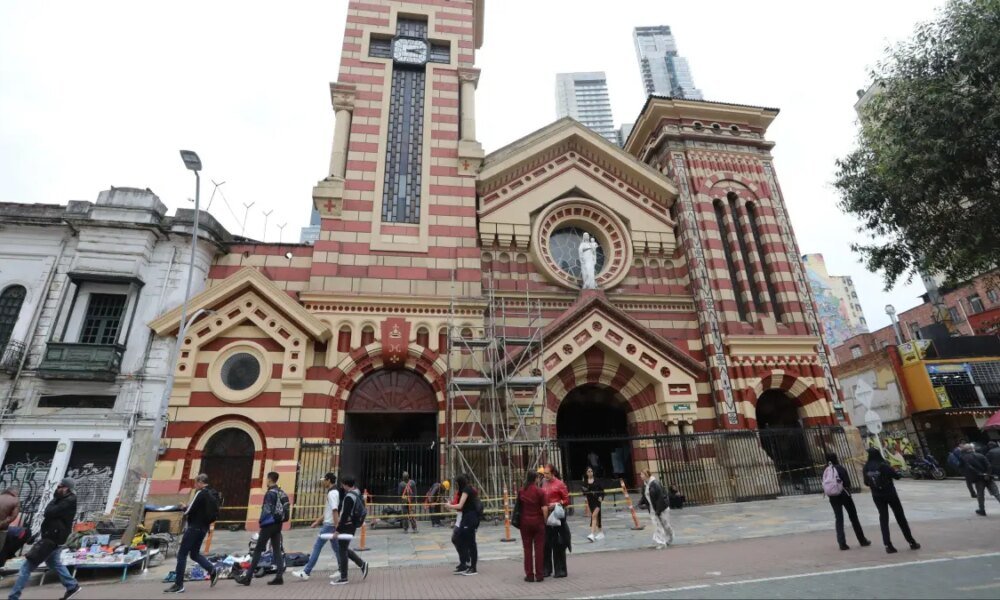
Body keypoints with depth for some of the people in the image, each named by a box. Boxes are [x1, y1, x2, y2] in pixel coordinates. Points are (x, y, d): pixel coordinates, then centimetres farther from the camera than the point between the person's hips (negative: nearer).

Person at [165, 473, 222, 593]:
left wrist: (184, 507, 5)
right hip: (203, 528, 9)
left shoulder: (200, 493, -13)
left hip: (194, 527, -9)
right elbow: (214, 513, 16)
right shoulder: (213, 495, 13)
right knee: (194, 554, 17)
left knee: (182, 554, 0)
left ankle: (178, 585, 2)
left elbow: (189, 511, -16)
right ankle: (213, 570, 3)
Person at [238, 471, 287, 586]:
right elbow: (285, 510, 11)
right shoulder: (282, 493, 11)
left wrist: (261, 521, -8)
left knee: (257, 550, 2)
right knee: (277, 550, 7)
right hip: (278, 524, 8)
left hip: (269, 524, -8)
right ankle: (279, 576, 4)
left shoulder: (270, 493, -13)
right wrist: (279, 521, 14)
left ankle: (247, 577, 8)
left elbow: (267, 510, -17)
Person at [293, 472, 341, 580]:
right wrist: (318, 521, 23)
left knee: (317, 547, -1)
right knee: (336, 548, 11)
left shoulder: (332, 493, -17)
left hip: (329, 525, -10)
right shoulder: (334, 492, 15)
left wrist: (337, 527, -25)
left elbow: (335, 511, -23)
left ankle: (306, 572, 6)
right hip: (330, 524, 10)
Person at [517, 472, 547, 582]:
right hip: (538, 522, -3)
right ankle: (539, 575, 11)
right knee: (539, 548, 7)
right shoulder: (540, 491, -10)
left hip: (525, 522, 3)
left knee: (527, 549, 10)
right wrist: (545, 521, -1)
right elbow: (544, 508, -12)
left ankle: (529, 575, 13)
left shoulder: (520, 491, 2)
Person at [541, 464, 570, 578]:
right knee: (546, 543, 9)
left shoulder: (560, 484, -7)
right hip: (546, 515, 5)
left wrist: (557, 504, -18)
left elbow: (567, 500, -5)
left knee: (558, 543, 3)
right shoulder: (544, 484, 10)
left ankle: (560, 570, 14)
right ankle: (547, 569, 21)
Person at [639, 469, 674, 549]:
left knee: (665, 524, 10)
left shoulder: (655, 484, -22)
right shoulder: (644, 484, 2)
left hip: (662, 508, -6)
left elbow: (660, 497, -23)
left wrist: (658, 510, -23)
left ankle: (669, 540, 33)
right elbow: (644, 496, 12)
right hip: (652, 509, 6)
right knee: (656, 525, 0)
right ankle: (661, 543, 7)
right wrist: (643, 503, -6)